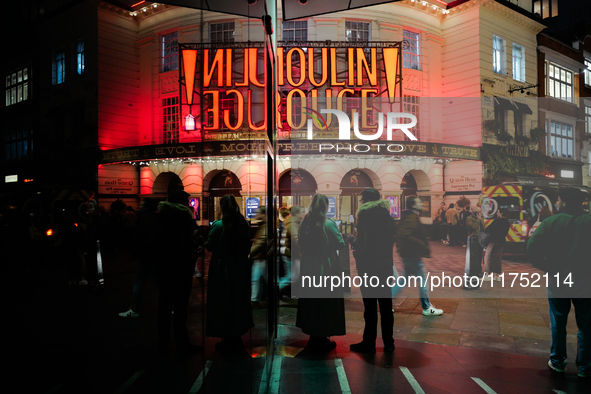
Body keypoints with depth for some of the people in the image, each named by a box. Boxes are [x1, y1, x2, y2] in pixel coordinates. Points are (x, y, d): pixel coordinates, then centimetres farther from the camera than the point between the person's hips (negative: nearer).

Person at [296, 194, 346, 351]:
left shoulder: (304, 223, 1)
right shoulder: (328, 224, -15)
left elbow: (301, 244, 9)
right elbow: (340, 243, -10)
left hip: (308, 269, 6)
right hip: (325, 268, -5)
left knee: (310, 302, 15)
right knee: (326, 303, 6)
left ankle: (313, 338, 26)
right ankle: (322, 340, 14)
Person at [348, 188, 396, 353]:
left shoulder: (365, 217, -13)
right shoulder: (389, 217, 7)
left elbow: (362, 244, -17)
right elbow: (392, 241, 11)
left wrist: (352, 240, 2)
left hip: (369, 266, -6)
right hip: (386, 265, 6)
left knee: (370, 306, 3)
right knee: (386, 305, 13)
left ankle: (369, 342, 13)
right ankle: (388, 343, 20)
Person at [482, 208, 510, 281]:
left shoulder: (497, 221, -15)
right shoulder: (507, 222, 8)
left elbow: (487, 230, -15)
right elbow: (506, 233, 16)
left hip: (494, 242, -8)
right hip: (501, 242, 8)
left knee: (488, 257, -1)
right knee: (498, 258, 13)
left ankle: (487, 274, -2)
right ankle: (496, 275, 16)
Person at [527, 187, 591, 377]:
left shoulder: (551, 222, -6)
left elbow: (532, 246, -12)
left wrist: (545, 266, 0)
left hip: (557, 280, 0)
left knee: (558, 324, 13)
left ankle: (558, 362, 24)